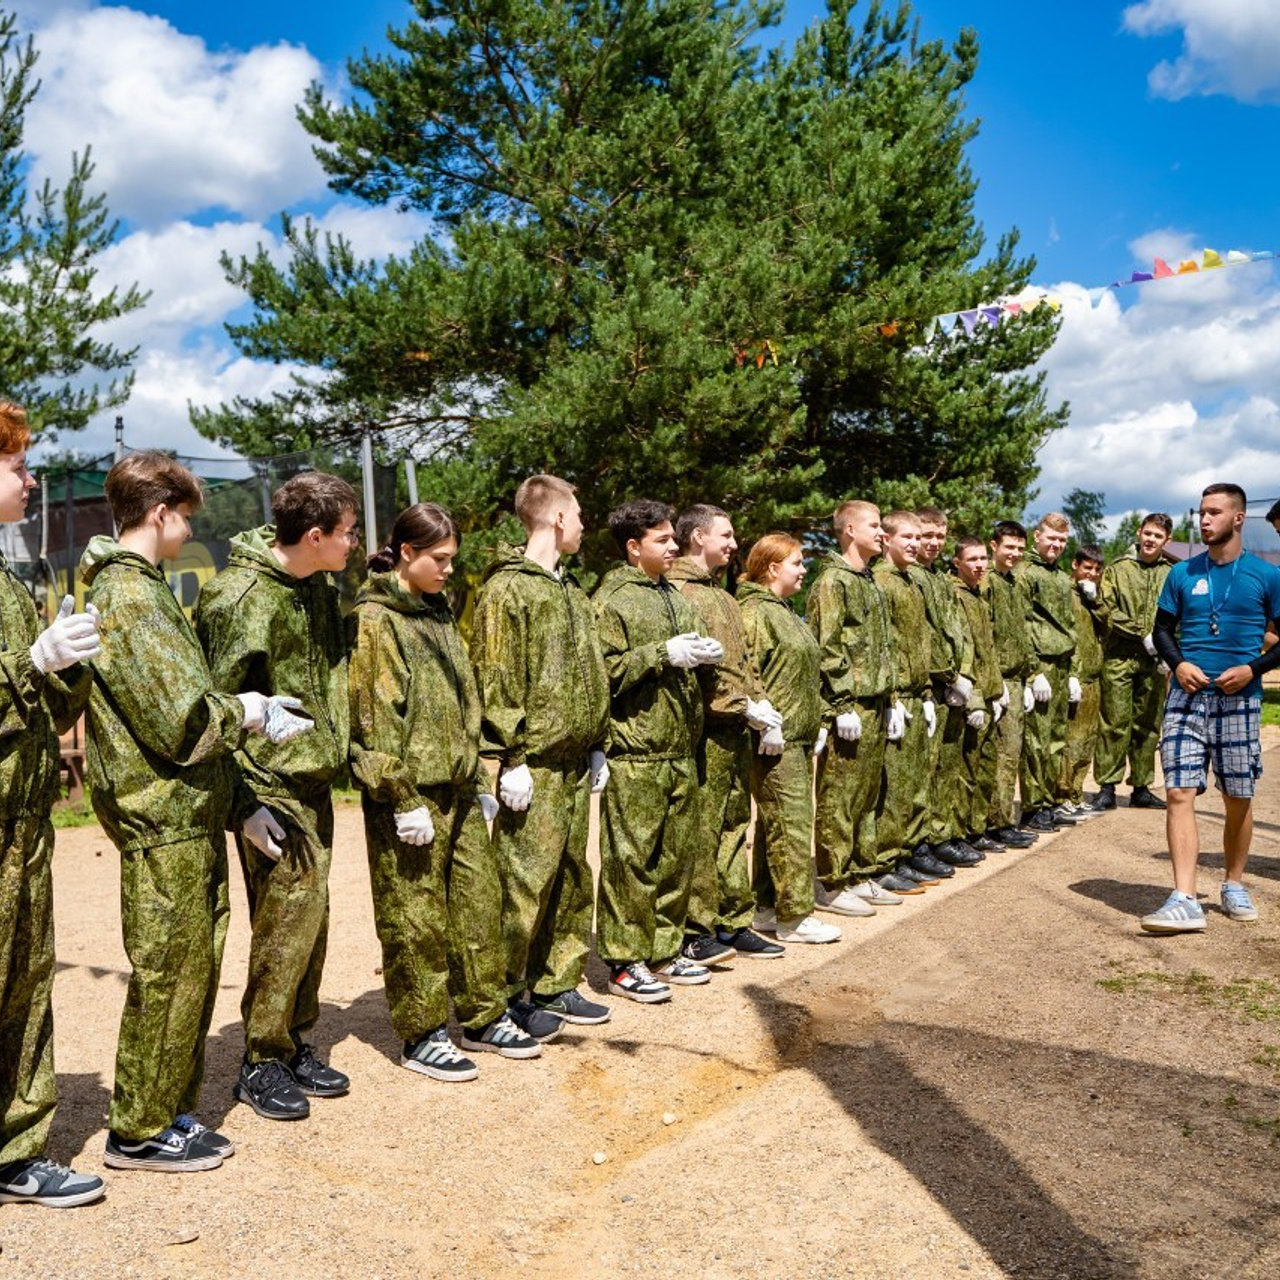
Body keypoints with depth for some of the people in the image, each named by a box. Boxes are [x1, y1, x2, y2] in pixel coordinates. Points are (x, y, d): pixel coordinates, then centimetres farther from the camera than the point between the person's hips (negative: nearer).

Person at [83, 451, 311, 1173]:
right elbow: (180, 718, -22)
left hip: (194, 815, 10)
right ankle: (140, 1133, 13)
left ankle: (171, 1114, 26)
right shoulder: (125, 596, -14)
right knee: (169, 973, -1)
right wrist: (251, 712, -5)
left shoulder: (145, 588, 18)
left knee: (197, 968, 14)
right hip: (163, 817, -10)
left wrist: (237, 804, 15)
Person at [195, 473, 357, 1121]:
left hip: (314, 782, 8)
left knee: (310, 915, 13)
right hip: (272, 787, -8)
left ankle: (295, 1043, 27)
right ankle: (262, 1063, 11)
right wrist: (246, 801, -17)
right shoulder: (241, 598, -18)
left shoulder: (317, 587, 9)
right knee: (288, 915, -5)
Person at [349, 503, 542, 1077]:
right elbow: (375, 718, -14)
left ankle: (483, 1017, 26)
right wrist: (403, 799, -17)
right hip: (412, 793, -8)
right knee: (416, 916, 1)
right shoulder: (375, 620, -9)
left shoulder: (438, 612, 16)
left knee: (480, 900, 13)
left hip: (459, 791, 8)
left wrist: (480, 780, 17)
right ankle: (421, 1036, 13)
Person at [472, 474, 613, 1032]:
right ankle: (510, 994, 9)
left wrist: (597, 745, 18)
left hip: (575, 762, 9)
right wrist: (511, 759, -17)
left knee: (572, 877, 13)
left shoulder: (570, 588, 18)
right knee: (526, 880, -4)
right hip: (534, 762, -9)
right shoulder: (507, 589, -10)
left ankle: (556, 984, 25)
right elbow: (495, 682, -14)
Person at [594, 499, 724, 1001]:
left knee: (678, 855, 12)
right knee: (630, 858, -2)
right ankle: (624, 960, 8)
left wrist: (701, 656, 5)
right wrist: (664, 653, -18)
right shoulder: (611, 600, -7)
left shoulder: (675, 597, 17)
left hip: (680, 750, 8)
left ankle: (665, 950, 24)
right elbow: (605, 671, -15)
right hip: (635, 754, -8)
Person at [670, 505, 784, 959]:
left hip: (737, 733, 10)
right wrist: (745, 707, -17)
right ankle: (695, 932, 6)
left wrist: (761, 702, 6)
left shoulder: (721, 595, 21)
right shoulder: (678, 593, -11)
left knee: (733, 830, 15)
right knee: (699, 836, -3)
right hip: (706, 733, -10)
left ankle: (733, 923, 24)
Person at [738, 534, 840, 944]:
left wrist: (817, 722, 20)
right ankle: (793, 917, 0)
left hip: (800, 737, 10)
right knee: (791, 826, -7)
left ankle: (768, 907, 21)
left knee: (773, 825, 14)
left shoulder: (786, 613, 20)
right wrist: (764, 725, -22)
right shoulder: (755, 612, -11)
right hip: (776, 741, -10)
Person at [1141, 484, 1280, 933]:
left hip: (1239, 698, -1)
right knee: (1179, 793, -10)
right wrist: (1178, 664, -6)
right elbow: (1163, 629, 13)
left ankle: (1234, 885, 29)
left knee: (1238, 798, 8)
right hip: (1187, 694, 1)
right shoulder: (1183, 573, 8)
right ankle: (1184, 900, -12)